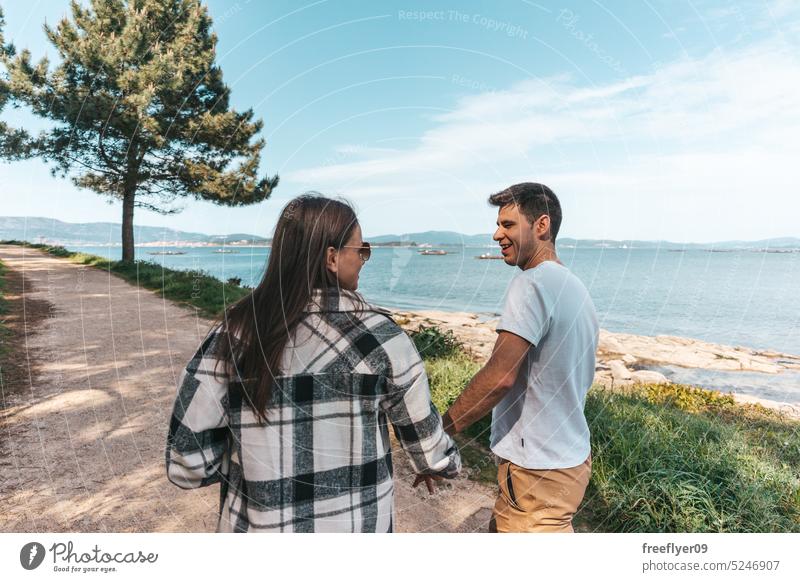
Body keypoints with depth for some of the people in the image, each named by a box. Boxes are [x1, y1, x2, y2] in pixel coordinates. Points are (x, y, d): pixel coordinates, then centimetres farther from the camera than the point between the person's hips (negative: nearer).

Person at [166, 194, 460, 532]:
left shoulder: (233, 335, -14)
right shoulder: (378, 335, -17)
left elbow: (186, 460, -12)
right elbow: (420, 427, -3)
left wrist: (247, 456, 6)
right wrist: (440, 464, 17)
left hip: (258, 526, 2)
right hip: (357, 524, -1)